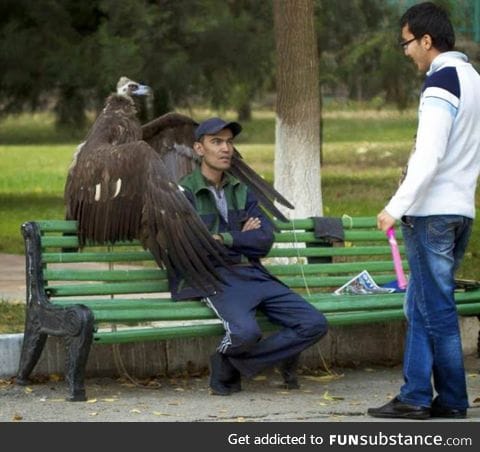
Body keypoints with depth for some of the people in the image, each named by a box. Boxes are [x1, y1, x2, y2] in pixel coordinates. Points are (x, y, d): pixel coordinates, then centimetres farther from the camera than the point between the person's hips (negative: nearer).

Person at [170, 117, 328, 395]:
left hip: (254, 275, 6)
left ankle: (231, 363, -5)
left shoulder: (241, 192, 19)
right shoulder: (185, 193, 2)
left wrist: (225, 239, -6)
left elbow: (265, 239, 6)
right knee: (245, 332, -37)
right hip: (214, 277, -6)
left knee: (315, 324, -12)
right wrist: (242, 236, 1)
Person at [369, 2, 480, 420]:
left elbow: (428, 158, -21)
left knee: (436, 308, -1)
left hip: (431, 213, -9)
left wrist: (396, 208, -18)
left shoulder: (441, 83, -14)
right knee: (420, 305, 12)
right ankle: (415, 396, 13)